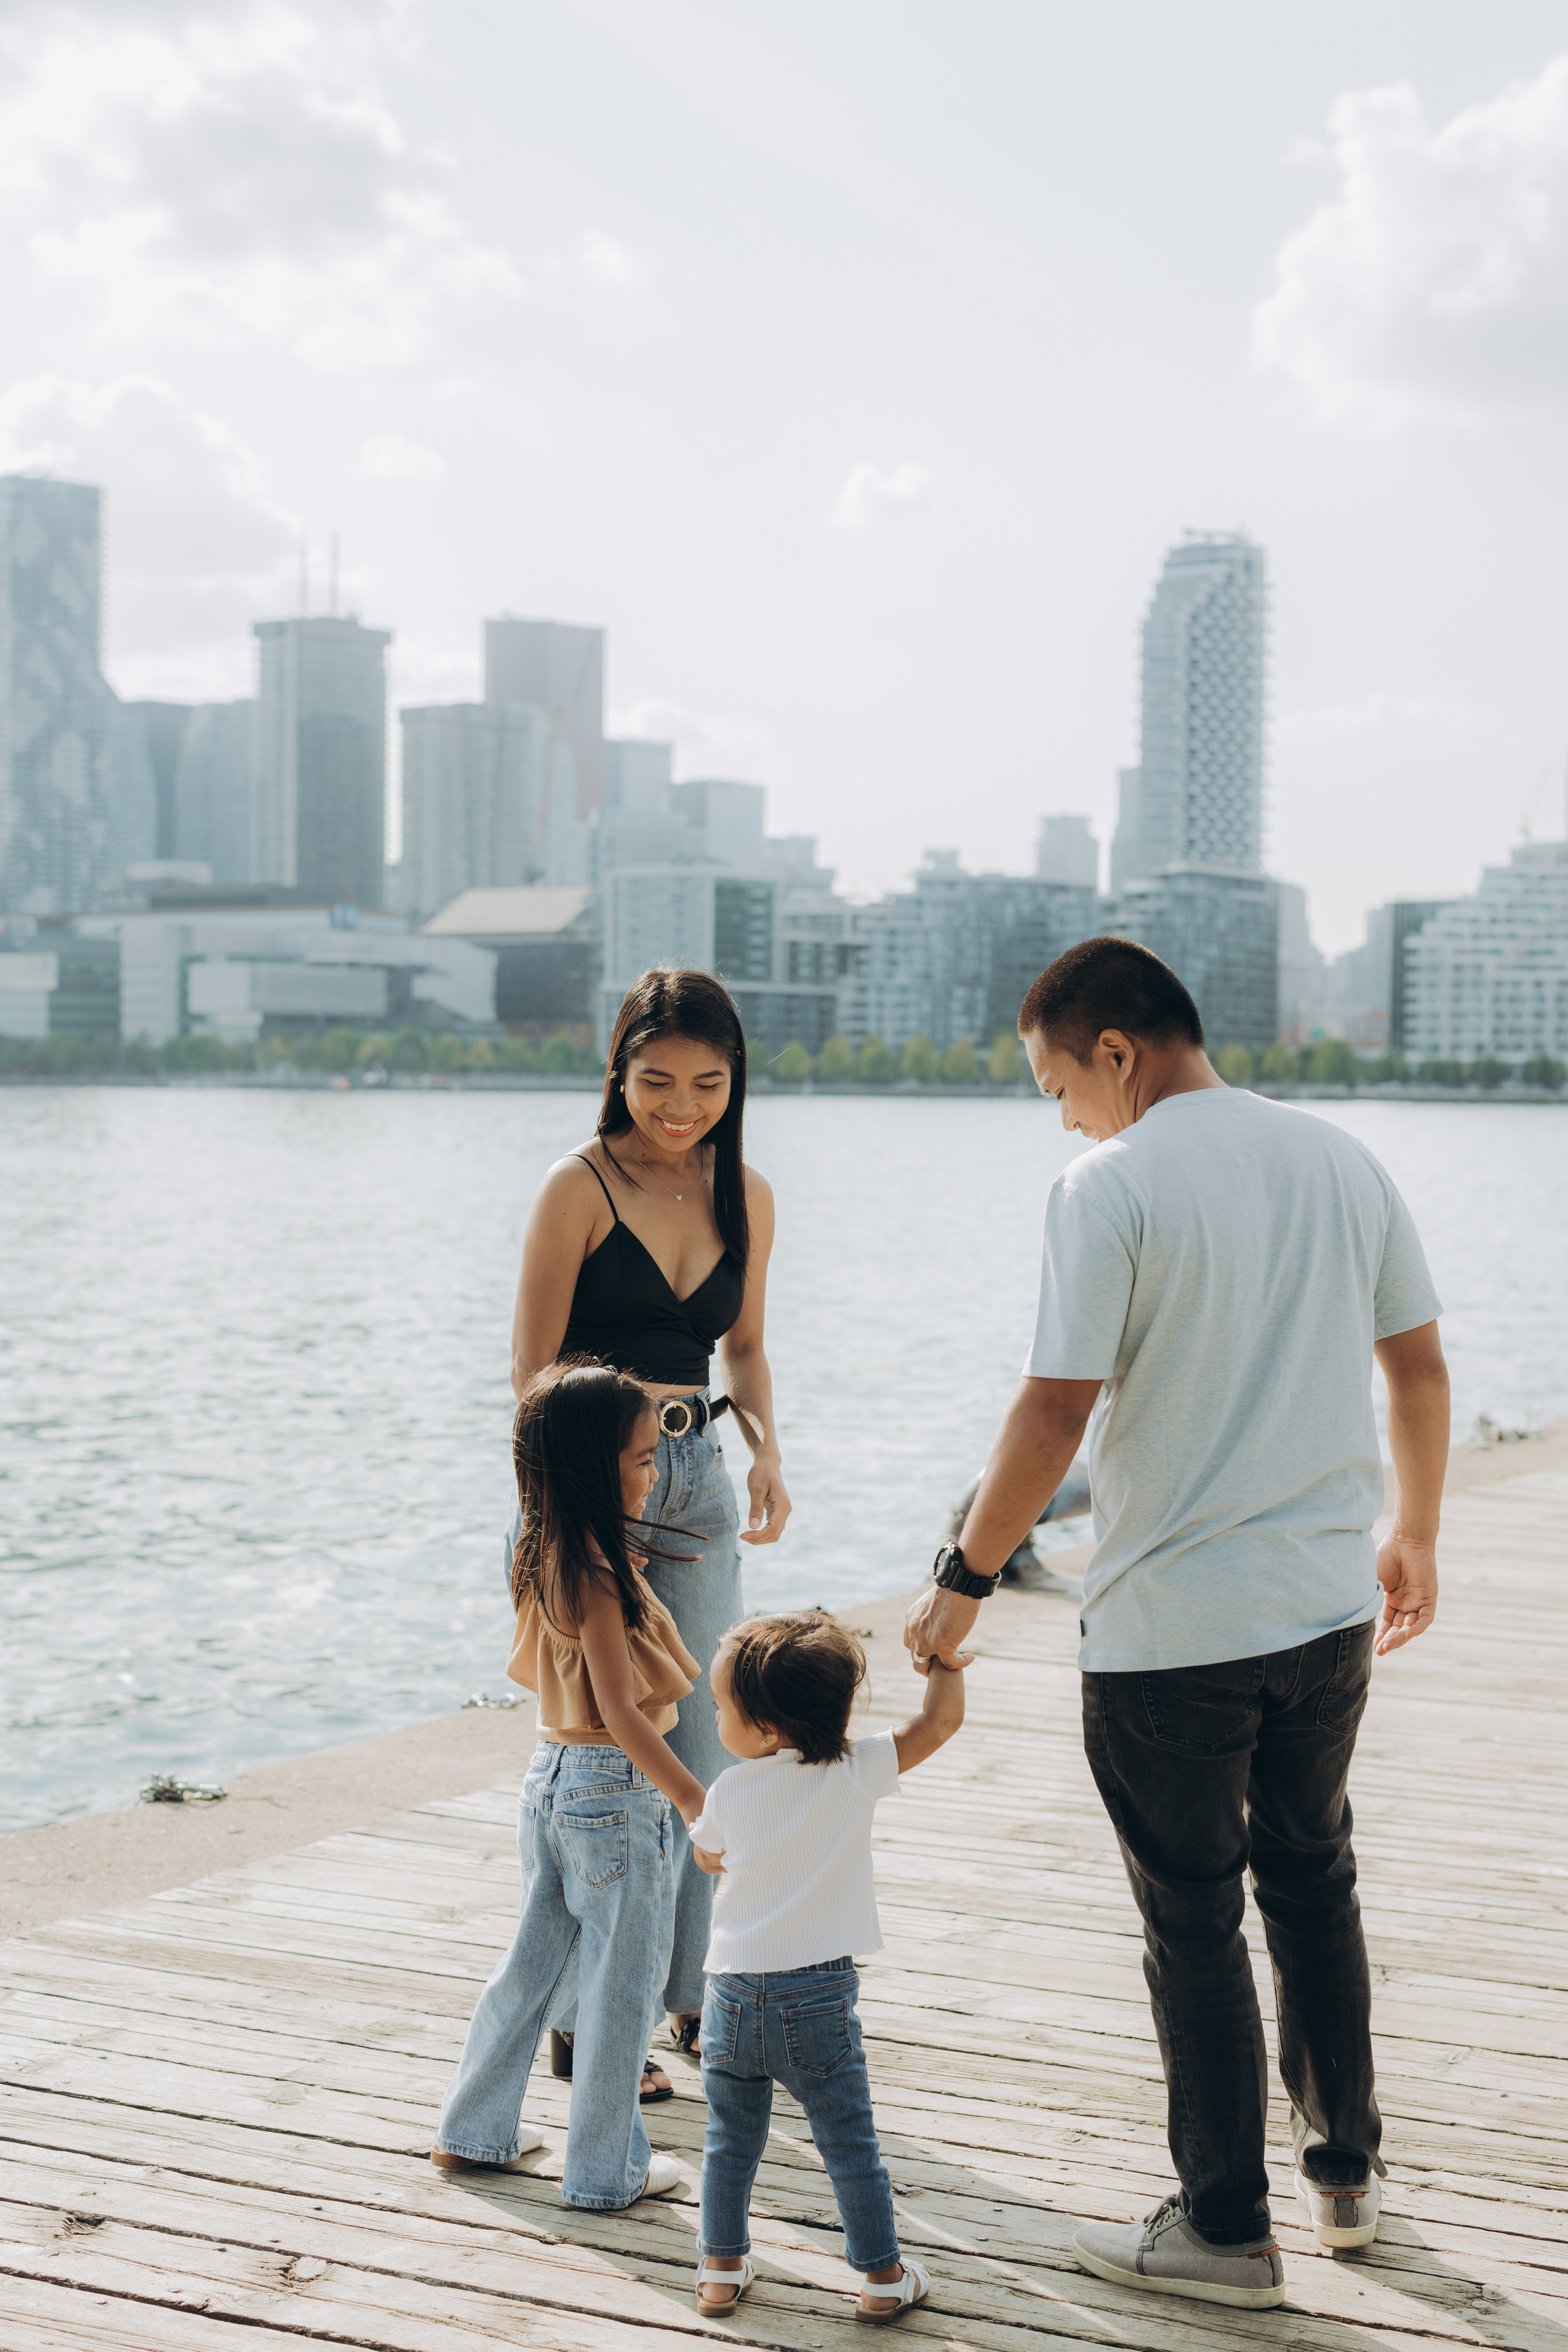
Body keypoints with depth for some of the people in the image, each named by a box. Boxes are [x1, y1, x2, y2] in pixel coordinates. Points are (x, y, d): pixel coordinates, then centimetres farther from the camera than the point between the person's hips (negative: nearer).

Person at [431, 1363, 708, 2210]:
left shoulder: (546, 1559, 3)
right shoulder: (599, 1575, -23)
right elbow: (620, 1713, -25)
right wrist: (695, 1802, -22)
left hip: (550, 1775, 9)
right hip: (614, 1791, -9)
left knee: (535, 1964, 20)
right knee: (620, 1986, 5)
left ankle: (475, 2131, 31)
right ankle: (606, 2171, 16)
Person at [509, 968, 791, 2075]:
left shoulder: (746, 1196, 6)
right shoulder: (581, 1187, -10)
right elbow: (533, 1368, -9)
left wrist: (768, 1449, 0)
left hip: (697, 1479, 6)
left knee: (705, 1754, 10)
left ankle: (692, 1992, 26)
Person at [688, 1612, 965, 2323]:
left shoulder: (730, 1791, -4)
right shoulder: (857, 1771, -10)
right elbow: (939, 1722, -5)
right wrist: (946, 1659, 9)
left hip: (732, 1993, 2)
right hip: (816, 1997, -1)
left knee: (730, 2139, 17)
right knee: (849, 2143, 10)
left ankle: (721, 2266, 27)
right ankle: (883, 2276, 18)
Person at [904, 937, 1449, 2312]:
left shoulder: (1111, 1187, -14)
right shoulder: (1340, 1158, 4)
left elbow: (1056, 1412, -18)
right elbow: (1420, 1364, 11)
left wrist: (966, 1578, -8)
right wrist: (1415, 1535, 24)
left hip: (1172, 1629, -6)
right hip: (1331, 1605, 6)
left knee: (1196, 1919, 7)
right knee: (1313, 1879, 22)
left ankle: (1227, 2229, 17)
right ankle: (1347, 2171, 33)